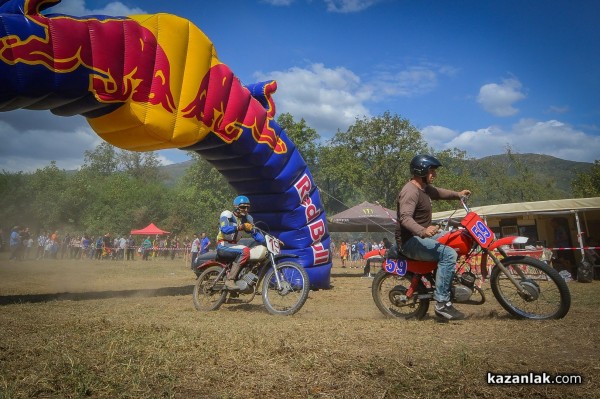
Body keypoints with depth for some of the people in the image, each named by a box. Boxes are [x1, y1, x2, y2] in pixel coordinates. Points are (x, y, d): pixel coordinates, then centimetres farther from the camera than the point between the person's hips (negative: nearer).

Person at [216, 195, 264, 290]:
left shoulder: (247, 218, 8)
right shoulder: (226, 215, -11)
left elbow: (255, 233, 2)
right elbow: (224, 229, -30)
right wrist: (240, 227, -45)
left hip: (234, 244, 7)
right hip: (223, 245, -7)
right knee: (245, 251, -32)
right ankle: (230, 280, -32)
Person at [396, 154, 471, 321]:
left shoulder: (425, 187, 13)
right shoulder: (410, 191, -20)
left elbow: (439, 192, 35)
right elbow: (405, 217, -34)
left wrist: (458, 194, 22)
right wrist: (422, 231, -50)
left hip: (423, 235, 11)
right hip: (411, 240, -11)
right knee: (449, 254, -28)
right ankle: (442, 304, -24)